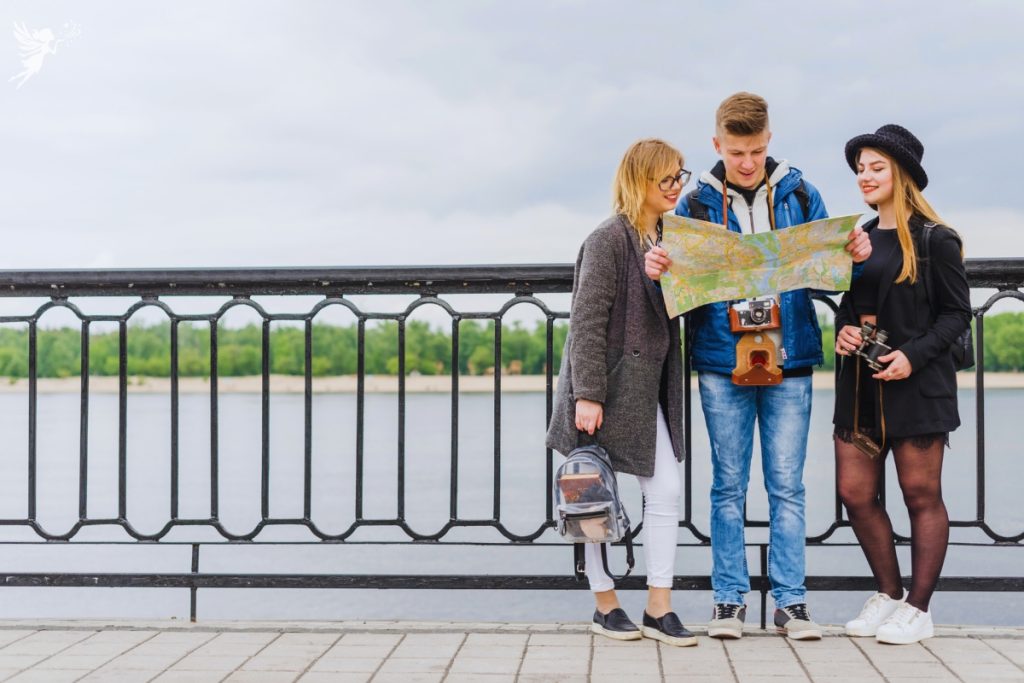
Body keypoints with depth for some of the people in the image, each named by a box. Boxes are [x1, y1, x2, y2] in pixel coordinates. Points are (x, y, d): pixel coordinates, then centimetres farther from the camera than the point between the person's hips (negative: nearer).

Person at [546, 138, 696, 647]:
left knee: (666, 492, 3)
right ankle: (605, 605, 17)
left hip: (648, 390, 7)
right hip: (607, 389, -7)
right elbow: (587, 323, -16)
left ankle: (658, 609, 10)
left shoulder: (666, 238, 10)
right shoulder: (608, 240, -13)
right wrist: (587, 395, -20)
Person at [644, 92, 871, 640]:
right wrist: (658, 271, -18)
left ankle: (790, 600, 12)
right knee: (729, 486, 6)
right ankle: (730, 599, 14)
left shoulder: (799, 196, 6)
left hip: (789, 360, 1)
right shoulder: (696, 204, 3)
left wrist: (854, 257, -12)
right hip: (722, 363, 0)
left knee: (787, 486, 4)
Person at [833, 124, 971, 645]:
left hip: (916, 383, -6)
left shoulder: (934, 240, -6)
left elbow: (957, 312, -6)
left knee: (921, 495, 2)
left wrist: (914, 354, -18)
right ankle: (888, 595, 22)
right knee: (855, 494, 5)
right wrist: (841, 332, -1)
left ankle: (917, 610, 13)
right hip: (860, 383, 7)